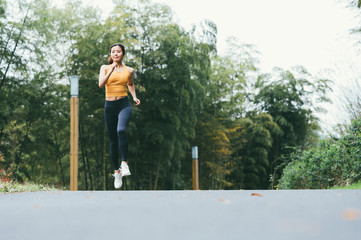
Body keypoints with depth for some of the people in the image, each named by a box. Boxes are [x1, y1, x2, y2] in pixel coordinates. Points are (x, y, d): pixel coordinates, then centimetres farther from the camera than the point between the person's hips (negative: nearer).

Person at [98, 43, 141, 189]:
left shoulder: (129, 70, 7)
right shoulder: (105, 68, 5)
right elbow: (101, 84, -11)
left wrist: (134, 97, 10)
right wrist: (111, 70, -19)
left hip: (124, 105, -2)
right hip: (109, 106, 2)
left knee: (121, 130, -31)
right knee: (113, 140, 6)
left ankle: (124, 163, -23)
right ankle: (116, 171, 19)